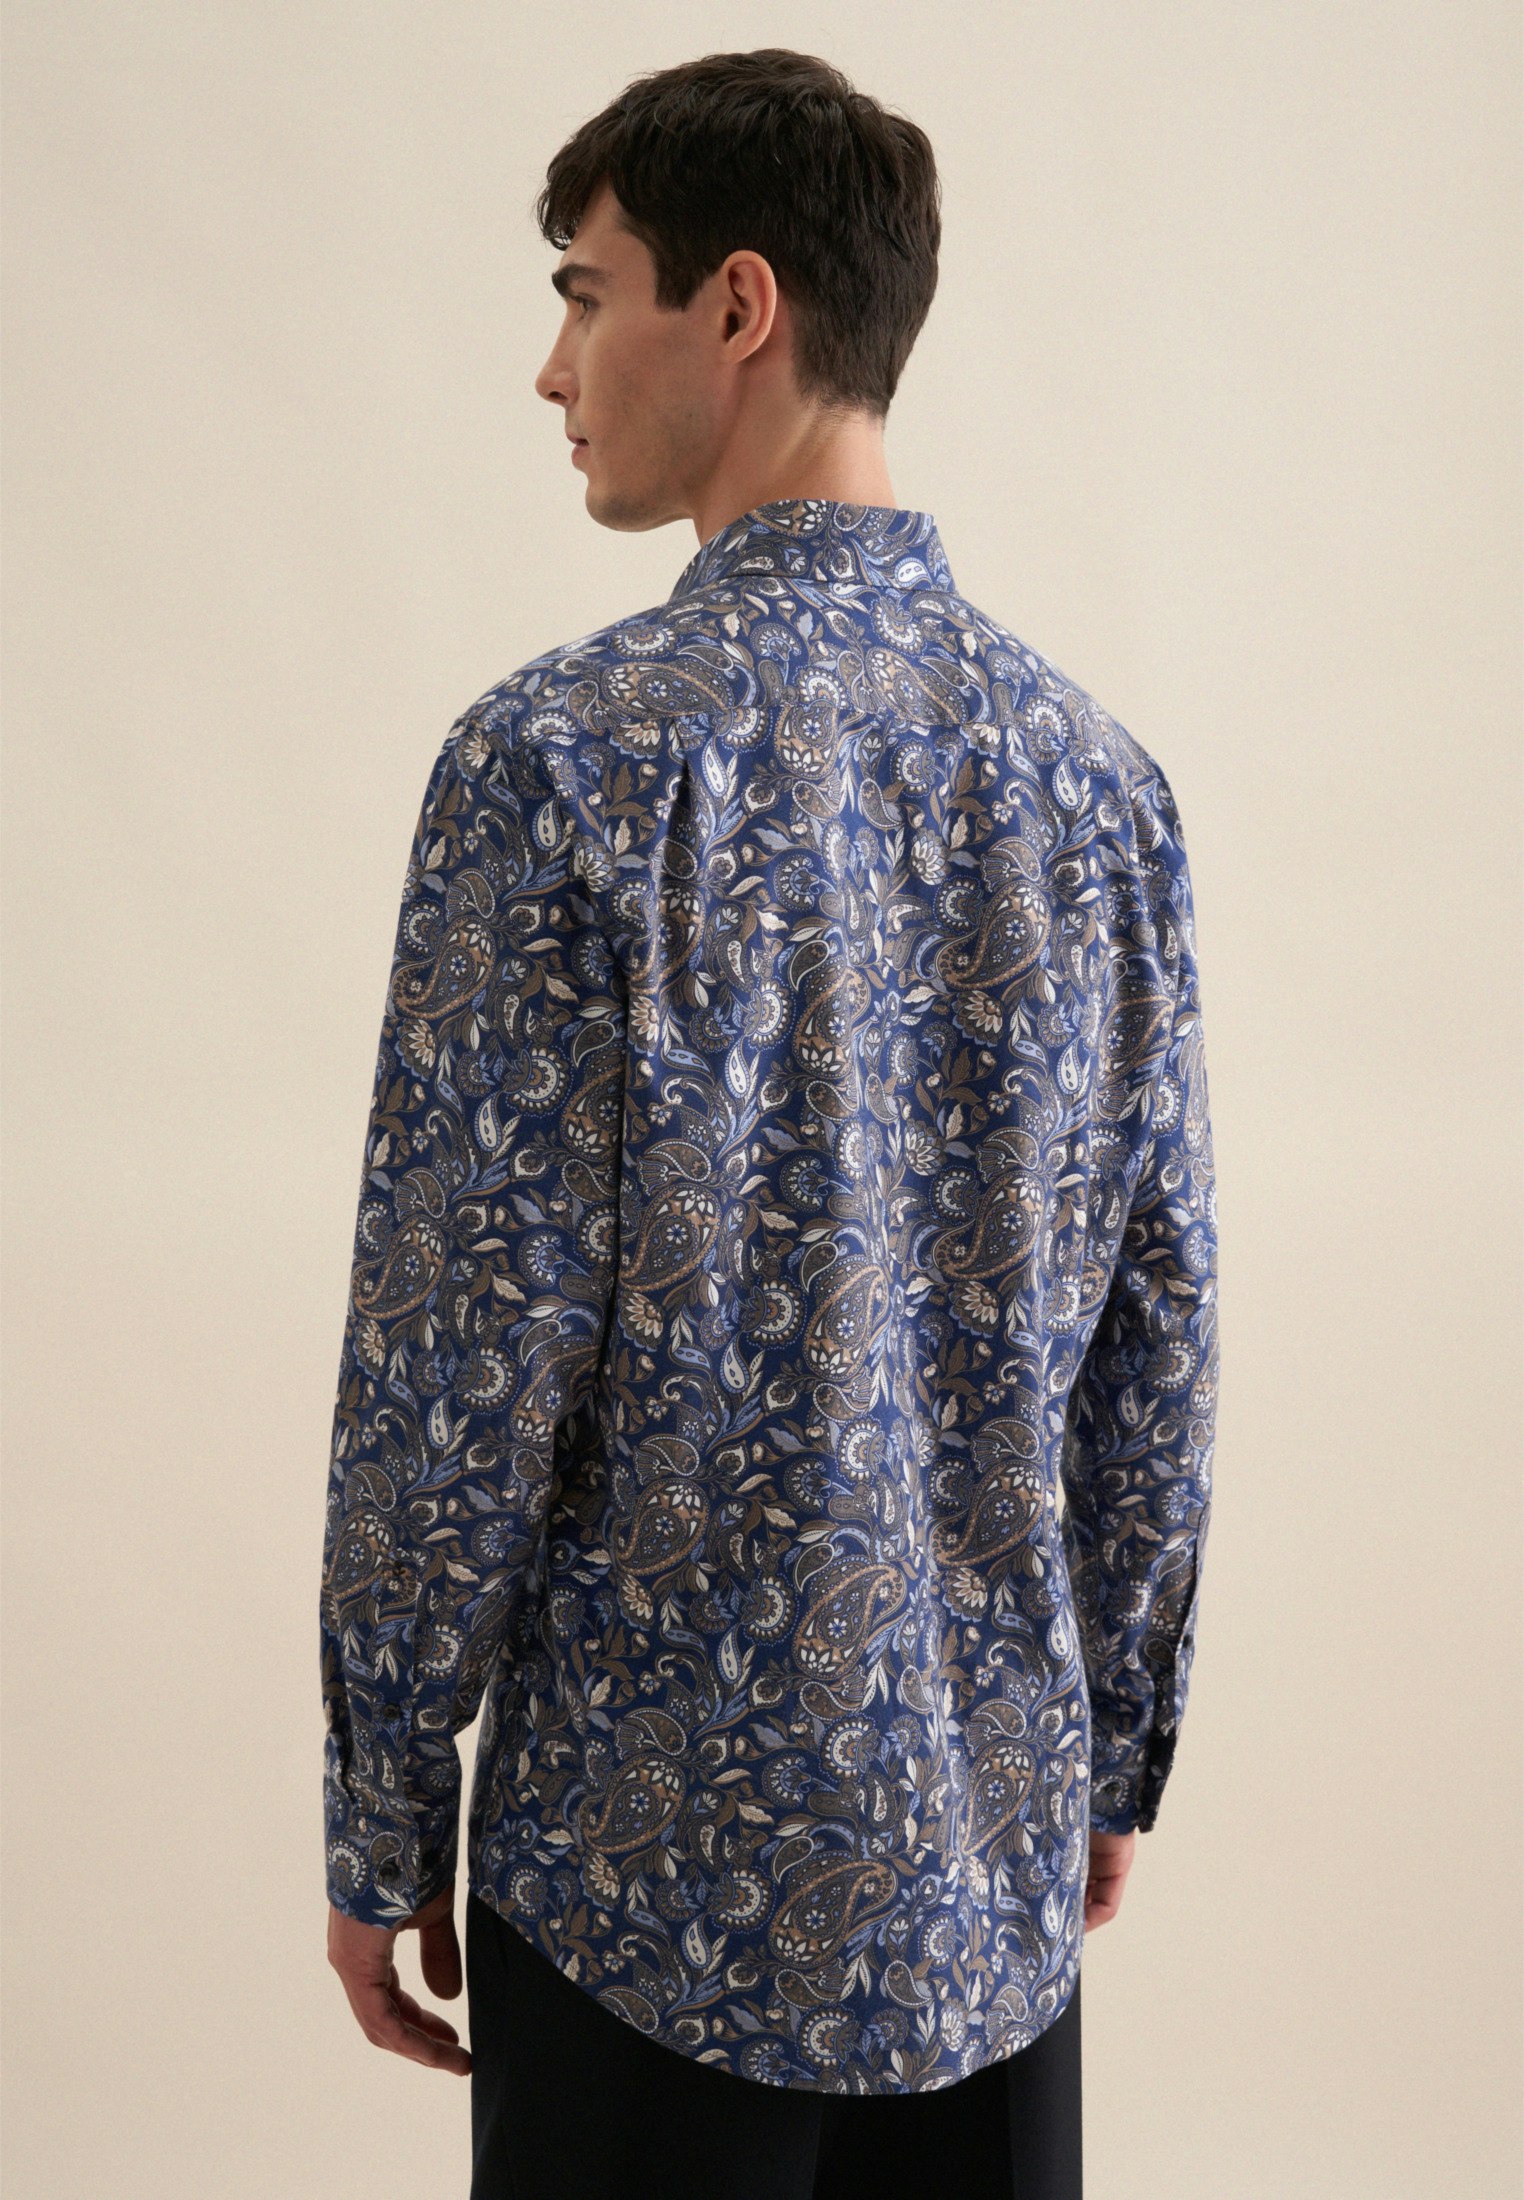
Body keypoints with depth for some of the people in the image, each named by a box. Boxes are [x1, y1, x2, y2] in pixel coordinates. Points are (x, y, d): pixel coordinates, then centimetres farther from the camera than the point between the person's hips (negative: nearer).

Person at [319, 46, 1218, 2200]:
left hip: (659, 1849, -4)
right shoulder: (1098, 767, 1)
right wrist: (1119, 1743, 15)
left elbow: (470, 1347, -15)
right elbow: (1162, 1326, 5)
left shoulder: (571, 751, -15)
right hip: (996, 1848, 5)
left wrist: (384, 1823, -4)